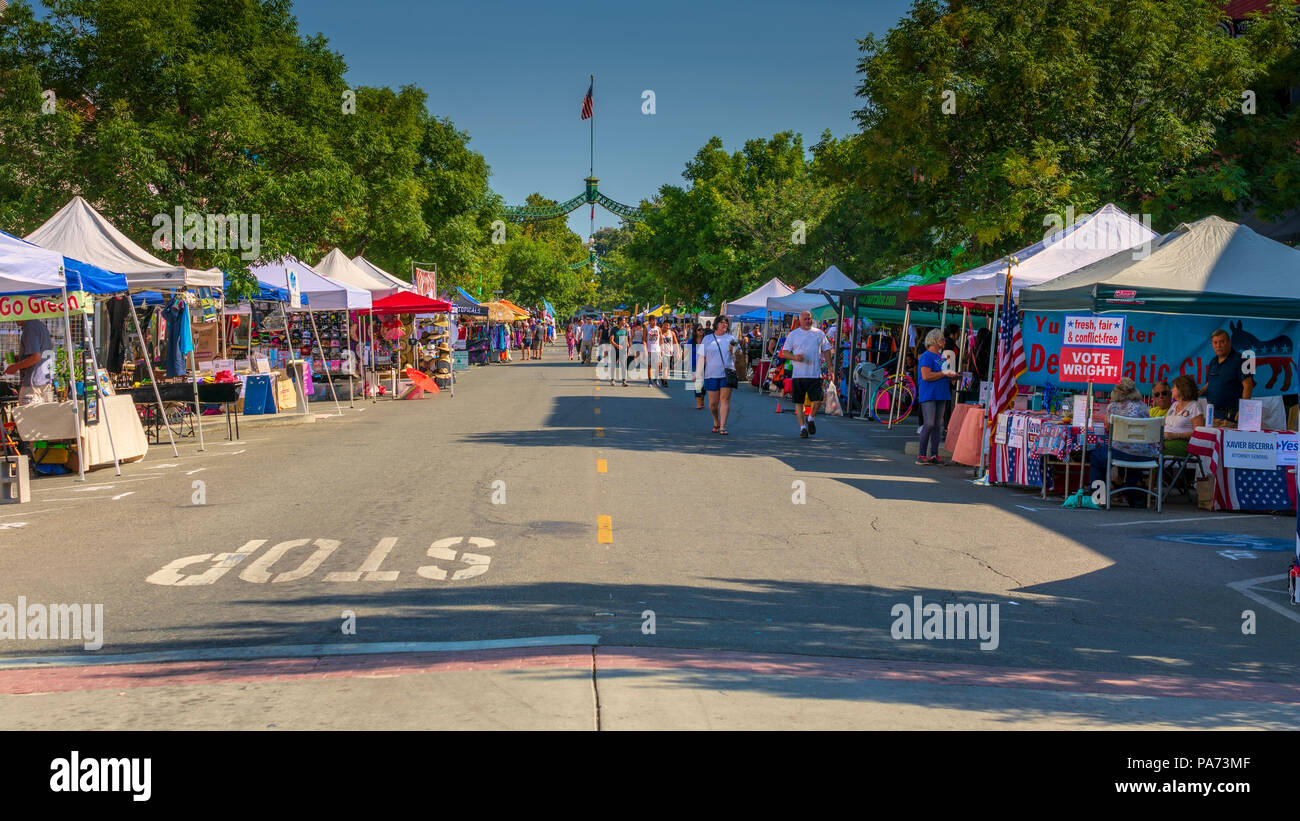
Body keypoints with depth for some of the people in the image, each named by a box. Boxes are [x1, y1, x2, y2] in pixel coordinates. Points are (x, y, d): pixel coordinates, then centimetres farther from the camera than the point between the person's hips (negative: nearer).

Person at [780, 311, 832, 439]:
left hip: (815, 374, 0)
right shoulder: (793, 334, 6)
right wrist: (795, 357, -15)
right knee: (799, 402, 1)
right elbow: (784, 352, 5)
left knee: (817, 400, -8)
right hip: (798, 374, 0)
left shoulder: (819, 333, 11)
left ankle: (811, 419, 20)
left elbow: (826, 350, 16)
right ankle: (803, 427, 10)